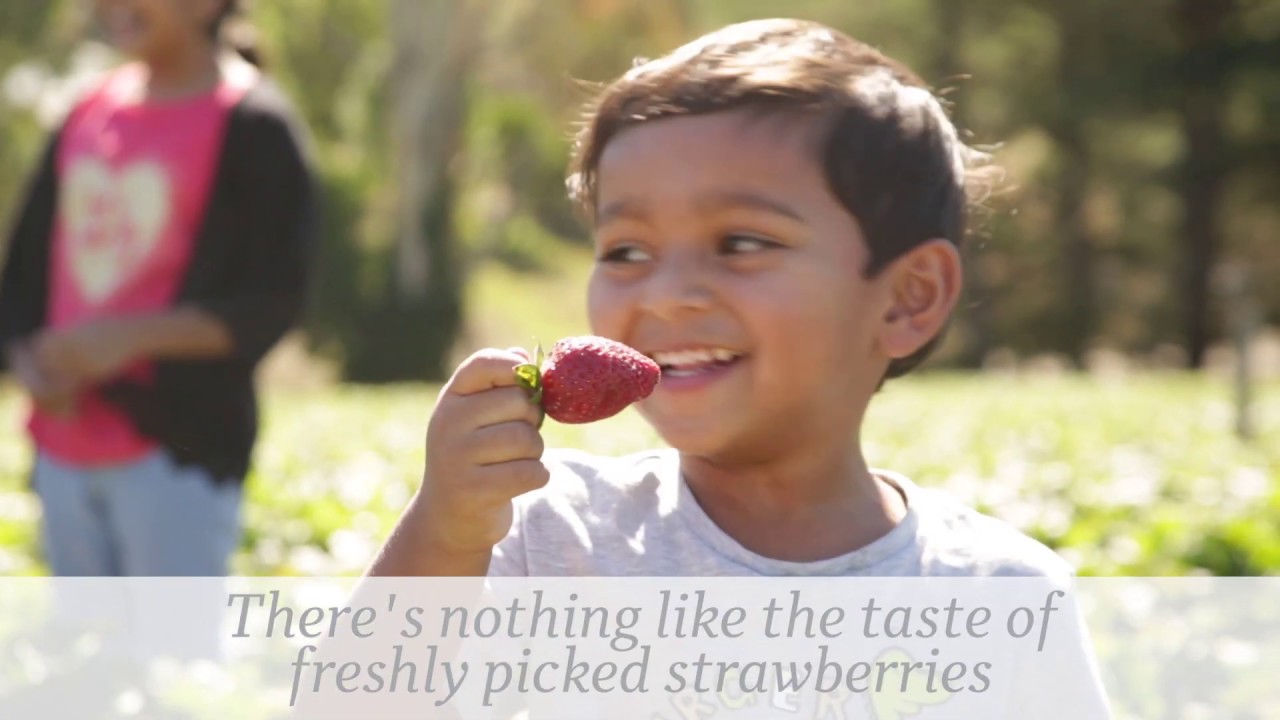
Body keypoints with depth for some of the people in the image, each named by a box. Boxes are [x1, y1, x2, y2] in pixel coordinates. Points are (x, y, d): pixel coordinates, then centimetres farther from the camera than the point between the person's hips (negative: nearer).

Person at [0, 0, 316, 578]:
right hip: (64, 452, 7)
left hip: (182, 450, -7)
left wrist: (133, 336, -20)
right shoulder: (85, 118, 14)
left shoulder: (253, 126, -5)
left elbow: (270, 306, -10)